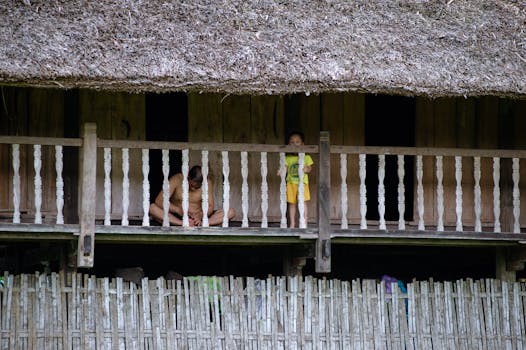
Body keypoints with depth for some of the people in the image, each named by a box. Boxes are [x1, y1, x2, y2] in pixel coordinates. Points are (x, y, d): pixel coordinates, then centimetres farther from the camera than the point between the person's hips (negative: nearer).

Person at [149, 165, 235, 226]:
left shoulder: (207, 183, -5)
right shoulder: (176, 180, -12)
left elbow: (210, 207, -6)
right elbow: (159, 201, -19)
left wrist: (200, 215, -29)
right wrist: (179, 210, -33)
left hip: (198, 217, 2)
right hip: (176, 218, -2)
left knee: (231, 212, -18)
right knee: (152, 207, -30)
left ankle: (199, 224, -39)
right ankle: (182, 224, -45)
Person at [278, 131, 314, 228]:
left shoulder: (306, 157, 3)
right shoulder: (288, 157, 6)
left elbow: (309, 167, 3)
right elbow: (285, 167, 2)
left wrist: (306, 169, -20)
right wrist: (281, 171, -19)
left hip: (302, 182, -1)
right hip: (291, 183, 1)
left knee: (303, 202, -3)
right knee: (291, 203, 4)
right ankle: (292, 223, 12)